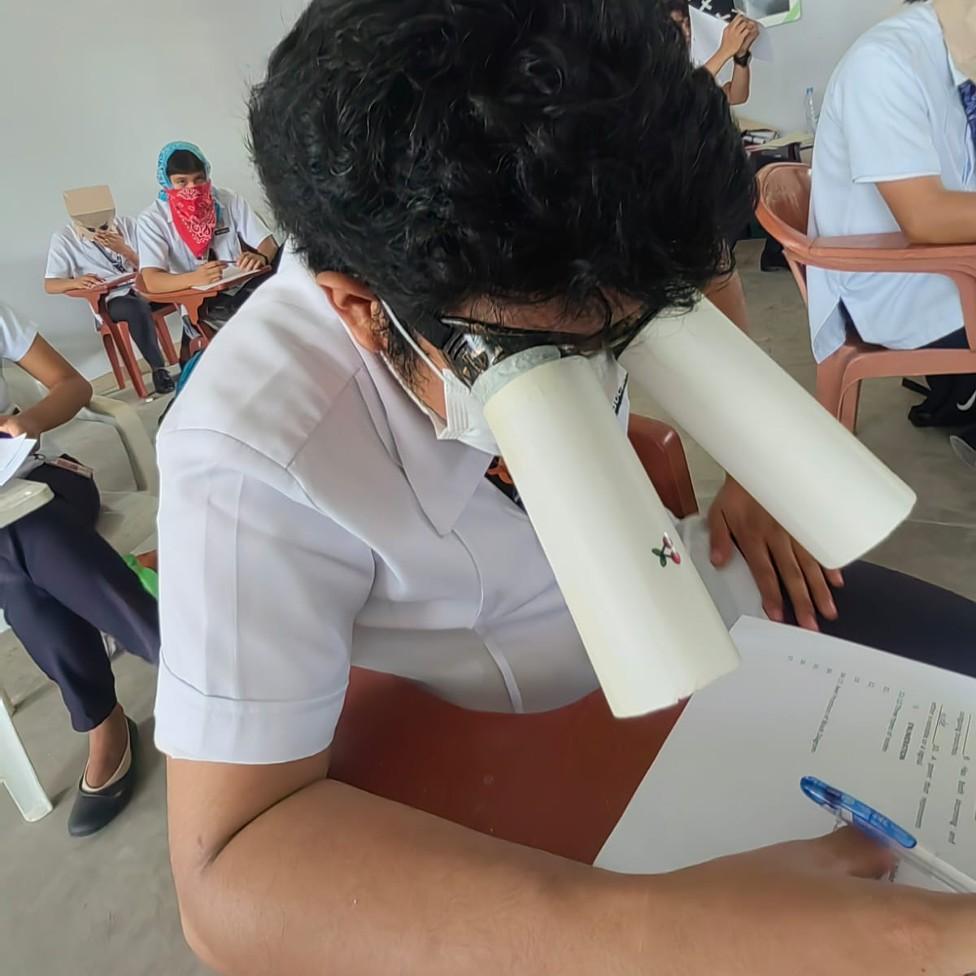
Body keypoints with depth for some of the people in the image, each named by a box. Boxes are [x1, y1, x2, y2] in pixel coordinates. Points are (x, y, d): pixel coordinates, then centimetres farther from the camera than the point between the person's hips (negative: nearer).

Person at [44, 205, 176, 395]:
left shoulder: (125, 224, 5)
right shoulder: (63, 238, 0)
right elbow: (50, 286, -2)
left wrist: (124, 250, -11)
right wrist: (76, 282, -23)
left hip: (143, 286, 4)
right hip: (111, 299, -3)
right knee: (138, 308, -37)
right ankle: (158, 368, -28)